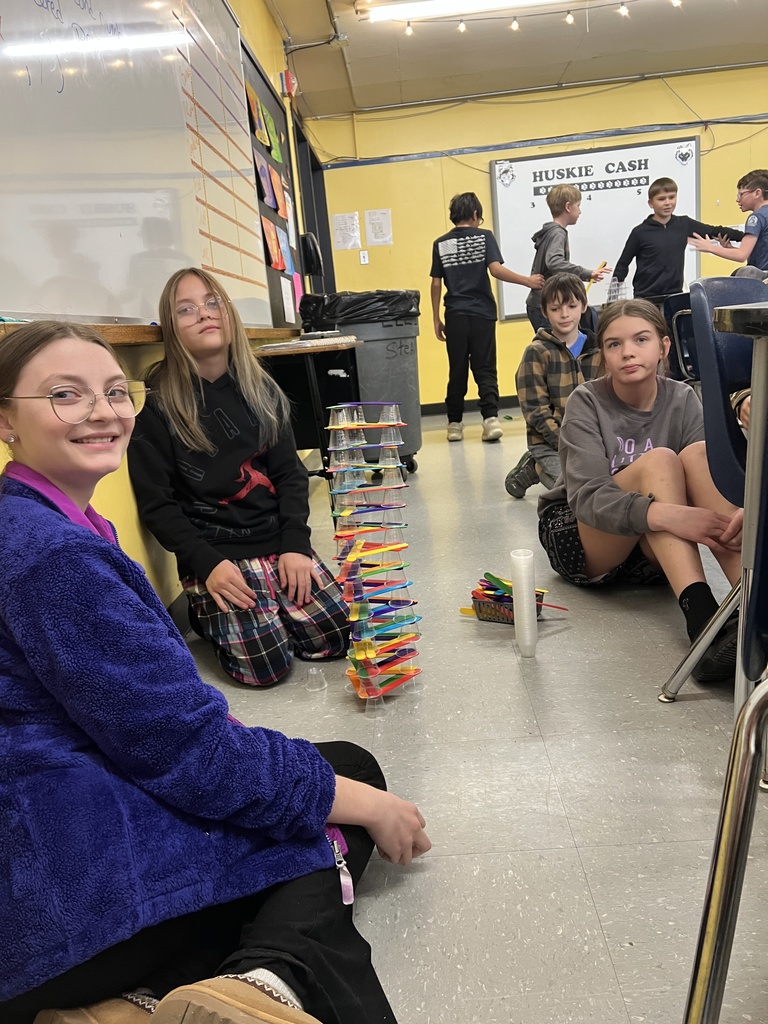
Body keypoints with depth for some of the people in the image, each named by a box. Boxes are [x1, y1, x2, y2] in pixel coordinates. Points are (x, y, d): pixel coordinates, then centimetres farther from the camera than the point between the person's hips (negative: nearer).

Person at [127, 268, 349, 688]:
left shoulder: (260, 390, 8)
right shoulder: (159, 408, -5)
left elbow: (290, 473, 6)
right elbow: (157, 505, -5)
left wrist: (295, 544, -7)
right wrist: (206, 564, -17)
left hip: (279, 543, 5)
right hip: (216, 553, -4)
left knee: (337, 636, -7)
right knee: (266, 663, -17)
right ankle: (207, 613, 13)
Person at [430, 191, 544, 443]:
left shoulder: (440, 244, 7)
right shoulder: (484, 236, 1)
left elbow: (436, 284, 5)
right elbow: (496, 269, -11)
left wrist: (436, 319, 10)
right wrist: (527, 281, -4)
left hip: (455, 316, 2)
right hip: (481, 314, -2)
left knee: (457, 371, 9)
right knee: (485, 369, 2)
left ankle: (455, 424, 12)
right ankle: (491, 418, -13)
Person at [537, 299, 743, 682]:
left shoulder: (682, 400, -1)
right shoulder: (586, 403, -12)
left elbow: (711, 476, -15)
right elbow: (586, 497, -26)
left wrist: (739, 513, -39)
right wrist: (663, 514, -45)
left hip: (653, 555, 3)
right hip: (580, 541, -3)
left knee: (699, 453, -24)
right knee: (658, 461, -29)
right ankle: (702, 618, -47)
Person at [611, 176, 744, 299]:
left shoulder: (684, 225, 6)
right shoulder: (640, 232, -4)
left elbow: (715, 231, 11)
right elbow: (623, 264, 2)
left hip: (675, 294, 4)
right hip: (646, 297, -3)